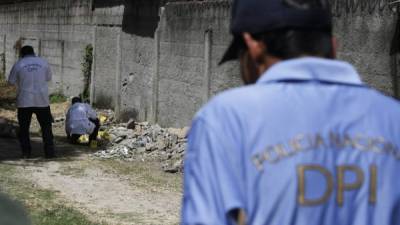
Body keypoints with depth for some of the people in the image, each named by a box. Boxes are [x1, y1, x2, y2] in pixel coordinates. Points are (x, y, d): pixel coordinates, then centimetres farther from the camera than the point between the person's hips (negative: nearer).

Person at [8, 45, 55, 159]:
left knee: (24, 128, 9)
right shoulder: (43, 62, 4)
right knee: (46, 127, 9)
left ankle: (26, 152, 4)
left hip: (24, 101, -1)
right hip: (42, 100, 1)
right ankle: (49, 152, 4)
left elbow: (11, 81, 5)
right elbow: (48, 78, 14)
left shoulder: (18, 64, -1)